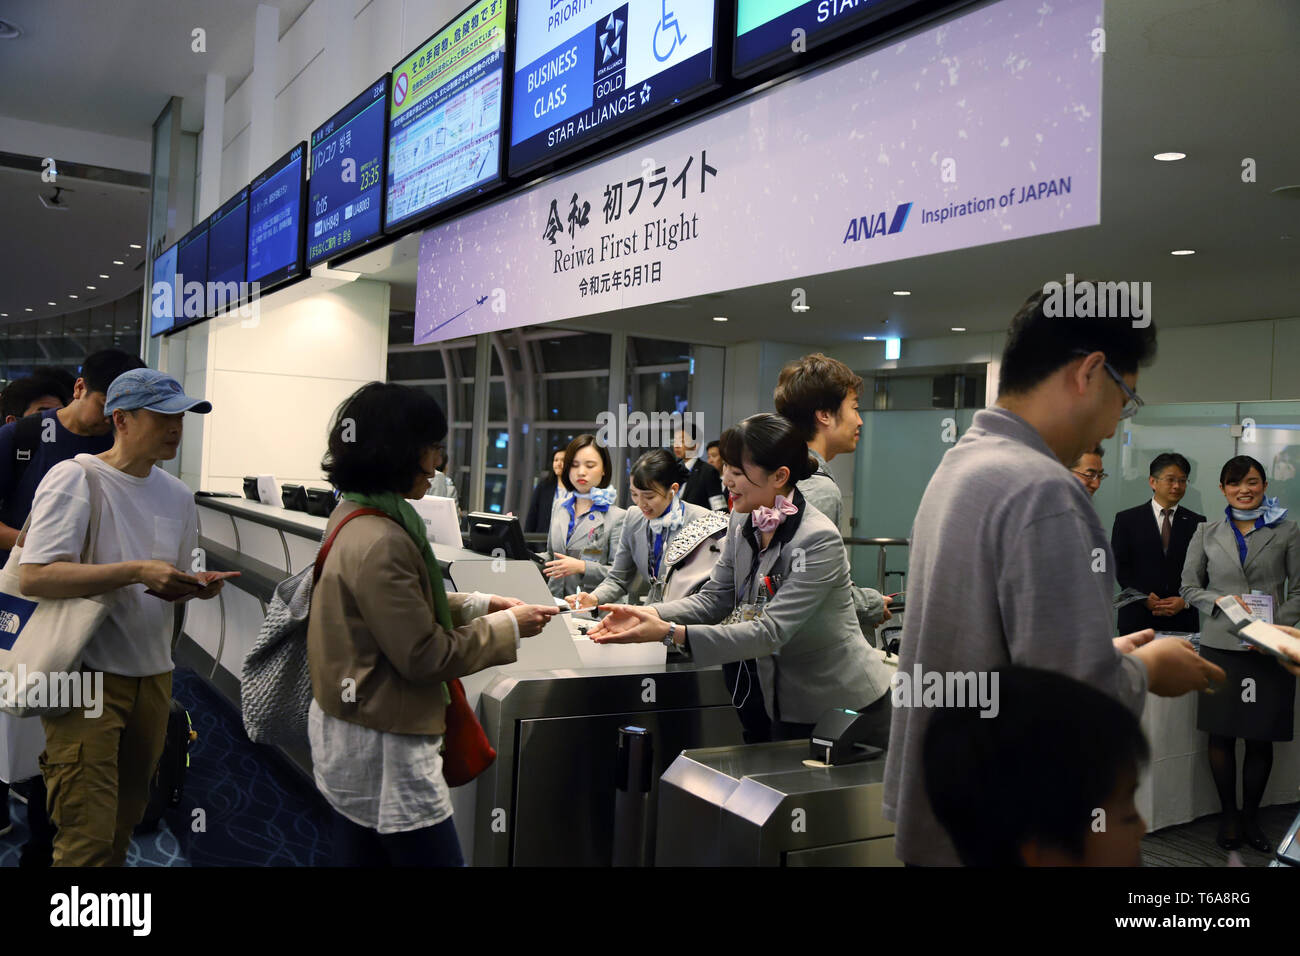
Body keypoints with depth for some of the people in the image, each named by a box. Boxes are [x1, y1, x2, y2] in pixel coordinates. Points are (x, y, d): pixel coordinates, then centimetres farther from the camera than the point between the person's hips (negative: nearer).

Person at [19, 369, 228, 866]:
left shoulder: (178, 495, 11)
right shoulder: (74, 478, -10)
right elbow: (33, 576, -19)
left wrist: (198, 584, -3)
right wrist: (137, 571, -24)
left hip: (152, 675, 7)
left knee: (125, 822, 17)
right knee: (88, 839, -9)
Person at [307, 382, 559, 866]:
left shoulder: (354, 515, 5)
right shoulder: (379, 541, -26)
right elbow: (424, 657, -23)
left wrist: (478, 604, 6)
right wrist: (508, 628, -12)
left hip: (352, 729, 10)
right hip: (382, 746, -10)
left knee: (361, 853, 20)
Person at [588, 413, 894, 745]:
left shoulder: (820, 540, -26)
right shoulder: (742, 521, -3)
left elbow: (771, 631, -31)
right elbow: (715, 597, -1)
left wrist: (670, 633, -37)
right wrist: (648, 614, -19)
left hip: (846, 705, -6)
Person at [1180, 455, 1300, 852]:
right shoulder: (1207, 533, 9)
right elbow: (1189, 586, 10)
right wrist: (1220, 602, -9)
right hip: (1220, 645, 1)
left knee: (1261, 738, 5)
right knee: (1221, 735, 3)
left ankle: (1251, 816, 22)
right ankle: (1228, 815, 19)